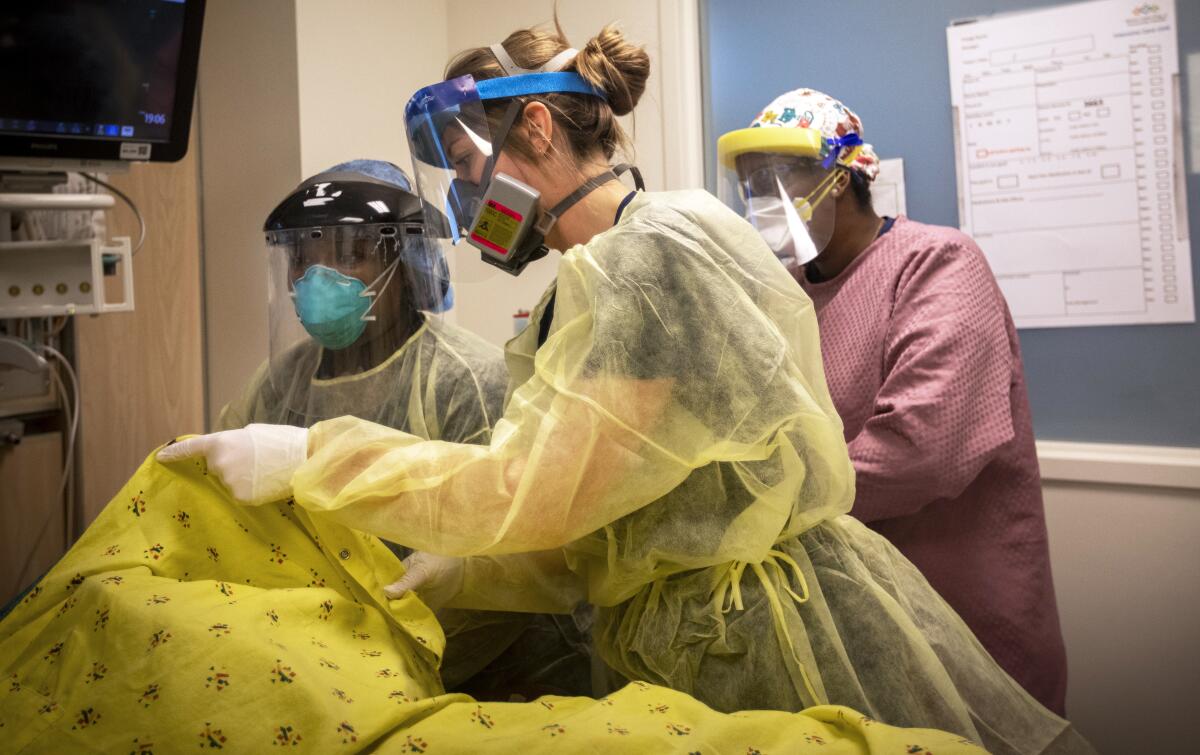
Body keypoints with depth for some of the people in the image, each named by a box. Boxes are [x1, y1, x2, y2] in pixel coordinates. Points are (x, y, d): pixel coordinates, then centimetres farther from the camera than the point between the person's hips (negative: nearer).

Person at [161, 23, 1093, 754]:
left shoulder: (658, 251, -17)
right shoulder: (605, 279, 11)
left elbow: (533, 493, -21)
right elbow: (581, 531, 9)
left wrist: (310, 459, -16)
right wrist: (424, 580, 4)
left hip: (777, 645, -9)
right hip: (689, 650, 9)